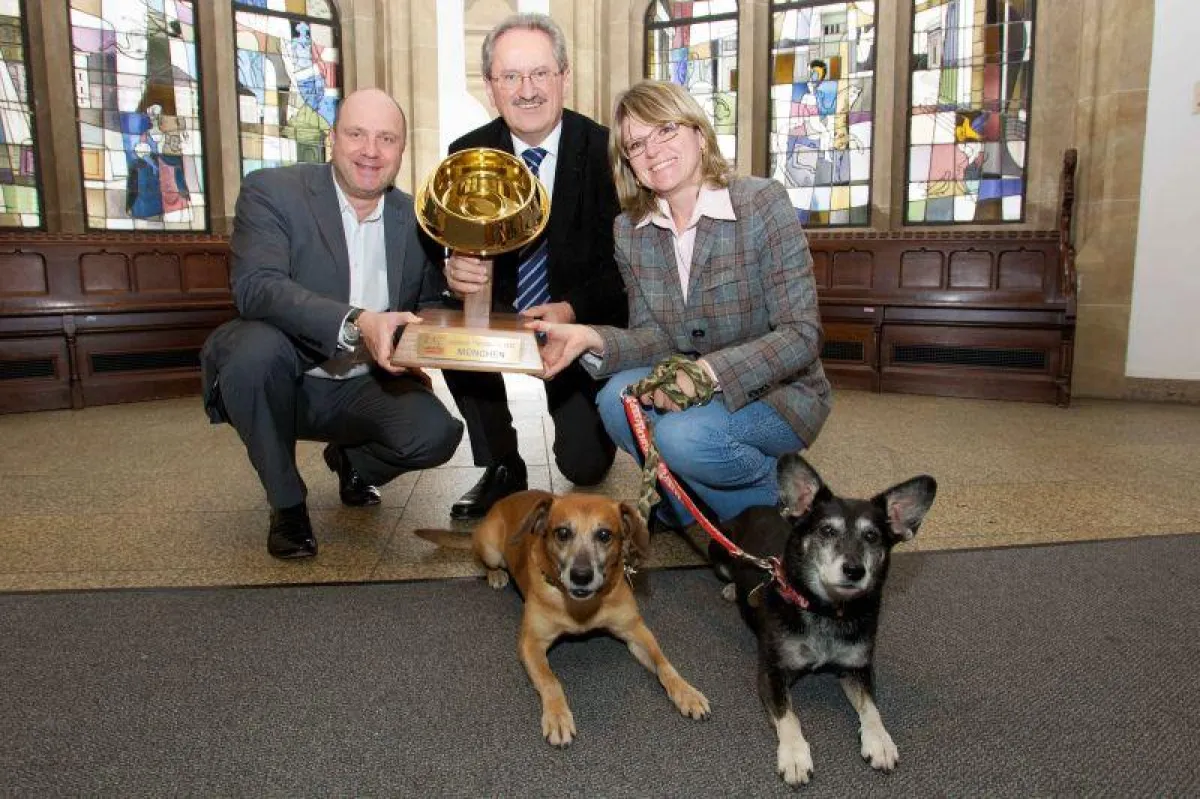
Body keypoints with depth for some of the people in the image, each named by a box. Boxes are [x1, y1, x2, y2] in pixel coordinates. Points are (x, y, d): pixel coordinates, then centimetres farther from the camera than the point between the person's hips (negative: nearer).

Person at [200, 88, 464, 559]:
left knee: (436, 432, -24)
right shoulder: (271, 191, -9)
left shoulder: (415, 219, 3)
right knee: (259, 346, -35)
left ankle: (351, 460, 15)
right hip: (283, 378, -2)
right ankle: (286, 504, -8)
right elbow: (255, 287, -25)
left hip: (366, 388, 3)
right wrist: (355, 322, -40)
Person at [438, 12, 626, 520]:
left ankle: (588, 427, 31)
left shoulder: (606, 150, -12)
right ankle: (501, 467, -6)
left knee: (586, 466, -10)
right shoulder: (468, 153, -5)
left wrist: (571, 310, -33)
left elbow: (621, 261, -14)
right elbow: (453, 248, -6)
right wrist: (455, 269, -31)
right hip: (499, 312, 3)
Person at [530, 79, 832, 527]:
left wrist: (706, 371, -31)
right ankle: (689, 498, 4)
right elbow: (657, 339, -1)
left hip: (778, 391, -4)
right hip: (694, 389, 5)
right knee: (617, 399, -22)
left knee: (682, 435, -30)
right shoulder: (630, 229, 0)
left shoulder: (762, 203, -15)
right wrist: (594, 340, -22)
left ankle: (784, 497, 0)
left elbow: (801, 336, -18)